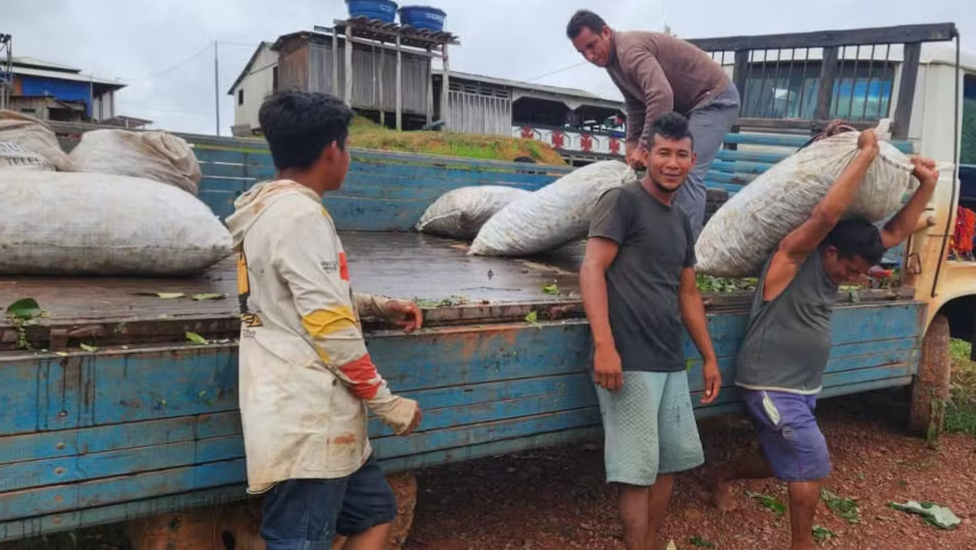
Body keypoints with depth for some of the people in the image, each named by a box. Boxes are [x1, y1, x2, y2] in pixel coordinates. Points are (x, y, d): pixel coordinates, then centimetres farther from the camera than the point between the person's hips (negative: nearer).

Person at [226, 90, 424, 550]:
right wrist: (388, 402, -12)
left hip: (308, 416, 10)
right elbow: (329, 328, -21)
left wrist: (378, 306, 16)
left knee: (375, 509, 19)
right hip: (305, 421, -10)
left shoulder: (273, 209, 14)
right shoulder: (300, 215, -18)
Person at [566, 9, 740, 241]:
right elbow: (636, 107, 14)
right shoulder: (613, 60, 7)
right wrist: (631, 146, 4)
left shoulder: (630, 50, -26)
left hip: (714, 98, -11)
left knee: (687, 173, -20)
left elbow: (661, 96, -39)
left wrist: (644, 146, -34)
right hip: (687, 106, 11)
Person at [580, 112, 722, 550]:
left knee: (670, 461, 15)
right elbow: (591, 269, -15)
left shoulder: (682, 222, 18)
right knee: (637, 470, -3)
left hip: (670, 362, 8)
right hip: (630, 361, -8)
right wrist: (604, 345, -24)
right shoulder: (623, 201, -5)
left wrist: (709, 357, 21)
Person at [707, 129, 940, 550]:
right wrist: (866, 153, -26)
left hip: (803, 388, 9)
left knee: (786, 465, 18)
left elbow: (896, 232, 8)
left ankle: (723, 475, 41)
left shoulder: (838, 264, 6)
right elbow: (827, 214, -32)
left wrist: (927, 185, -2)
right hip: (770, 387, -9)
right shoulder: (793, 257, -17)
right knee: (812, 463, -6)